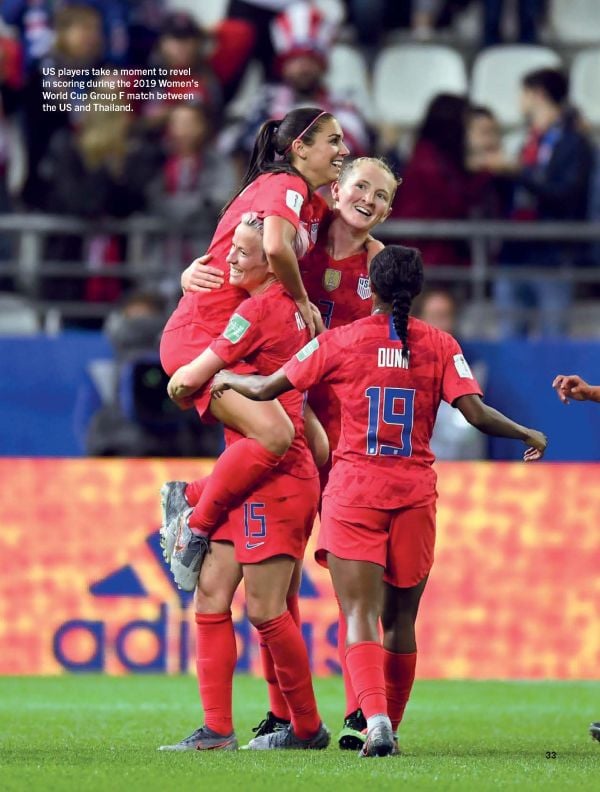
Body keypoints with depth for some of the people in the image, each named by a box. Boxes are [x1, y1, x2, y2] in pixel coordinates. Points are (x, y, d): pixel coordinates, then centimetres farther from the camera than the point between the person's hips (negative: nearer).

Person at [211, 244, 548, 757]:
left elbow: (266, 389, 5)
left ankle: (375, 719, -29)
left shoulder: (339, 342, 0)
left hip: (353, 493, -2)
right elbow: (476, 413, -6)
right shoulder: (440, 346, 2)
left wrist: (228, 378, 25)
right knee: (400, 620, 15)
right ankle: (389, 727, 21)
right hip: (415, 494, 2)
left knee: (361, 616, -9)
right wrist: (529, 435, 12)